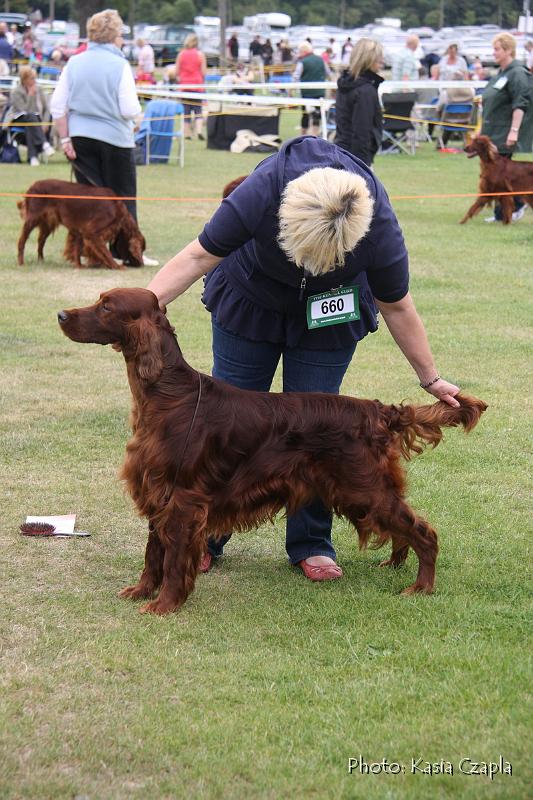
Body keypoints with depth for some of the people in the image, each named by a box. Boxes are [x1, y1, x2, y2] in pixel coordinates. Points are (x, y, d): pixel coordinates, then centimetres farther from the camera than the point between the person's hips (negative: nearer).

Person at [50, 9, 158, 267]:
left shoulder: (74, 63, 2)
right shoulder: (120, 65, -11)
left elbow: (57, 106, 1)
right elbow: (130, 110, -13)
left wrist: (65, 139, 5)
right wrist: (137, 110, 9)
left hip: (81, 138, 4)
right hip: (115, 139, -4)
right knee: (122, 197, 6)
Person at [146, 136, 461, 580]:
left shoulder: (380, 228, -33)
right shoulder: (262, 193, -37)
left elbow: (396, 308, -17)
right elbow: (200, 256, -27)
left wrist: (431, 379, -8)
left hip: (327, 319, 0)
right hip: (250, 302, 0)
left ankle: (311, 545, 11)